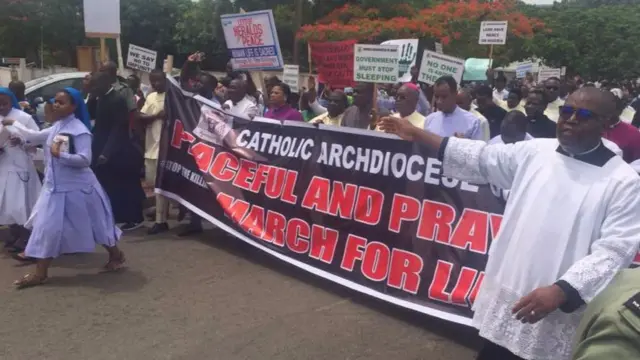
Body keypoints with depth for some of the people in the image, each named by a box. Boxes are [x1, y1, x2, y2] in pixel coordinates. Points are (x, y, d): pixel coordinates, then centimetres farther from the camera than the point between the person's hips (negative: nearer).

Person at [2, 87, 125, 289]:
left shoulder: (79, 130, -17)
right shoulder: (56, 127, 8)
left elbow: (85, 160, -23)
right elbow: (35, 137, 22)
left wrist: (60, 154, -25)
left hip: (77, 187, -8)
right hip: (55, 187, 8)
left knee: (95, 224, 5)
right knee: (47, 227, 8)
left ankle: (116, 256, 25)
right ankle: (40, 273, 17)